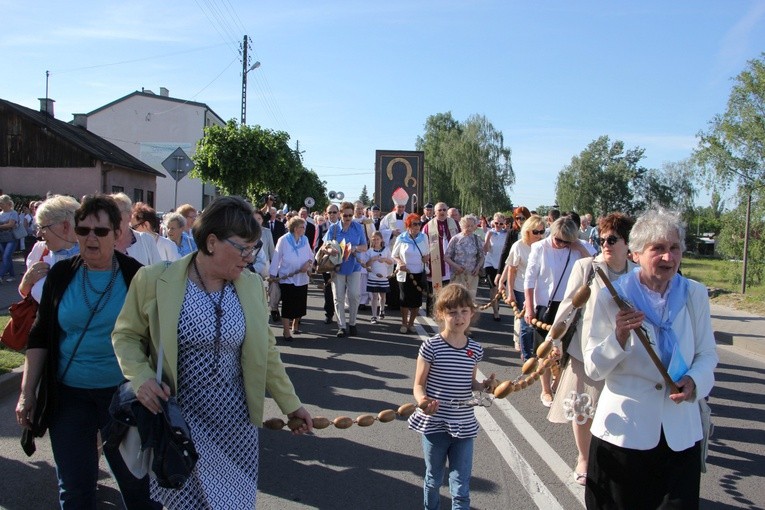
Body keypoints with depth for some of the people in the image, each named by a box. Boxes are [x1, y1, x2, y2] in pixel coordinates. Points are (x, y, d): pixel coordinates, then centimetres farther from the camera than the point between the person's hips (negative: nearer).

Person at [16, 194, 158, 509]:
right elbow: (40, 337, 5)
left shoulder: (135, 276, -7)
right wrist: (27, 392, 2)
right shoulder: (61, 274, -1)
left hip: (123, 393, -2)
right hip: (68, 394, 2)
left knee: (135, 478, 11)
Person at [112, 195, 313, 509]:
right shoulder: (154, 280, -10)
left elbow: (265, 350, 9)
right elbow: (126, 335, 1)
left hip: (236, 422, 3)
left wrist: (290, 403, 10)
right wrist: (141, 378, -16)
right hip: (178, 421, -3)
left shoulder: (251, 284, 1)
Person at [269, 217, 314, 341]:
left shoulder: (305, 239, 5)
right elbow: (277, 257, -6)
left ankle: (295, 326, 32)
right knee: (288, 305, -4)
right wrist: (273, 274, -5)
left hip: (302, 278, 5)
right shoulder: (283, 240, -8)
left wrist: (309, 262, -10)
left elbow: (310, 255, 11)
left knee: (300, 305, 10)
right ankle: (286, 332, 3)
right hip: (287, 278, -5)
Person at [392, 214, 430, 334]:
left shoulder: (423, 237, 4)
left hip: (419, 273, 2)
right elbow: (394, 255, 3)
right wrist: (400, 263, -16)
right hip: (405, 273, -2)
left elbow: (427, 254, 15)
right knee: (405, 299, 1)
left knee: (417, 300, 5)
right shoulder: (401, 238, -3)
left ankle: (411, 323, 22)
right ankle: (404, 323, 18)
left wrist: (427, 257, -9)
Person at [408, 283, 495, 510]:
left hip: (464, 426, 2)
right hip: (434, 424, -2)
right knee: (433, 480, 20)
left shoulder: (475, 349, -1)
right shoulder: (431, 347, -14)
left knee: (462, 487, 9)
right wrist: (422, 400, -29)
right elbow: (419, 384, -8)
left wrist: (483, 386, -7)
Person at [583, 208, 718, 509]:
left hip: (680, 433, 3)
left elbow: (707, 354, 7)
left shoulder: (695, 295, 0)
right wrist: (620, 336, -25)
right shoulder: (612, 298, -9)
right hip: (624, 430, -2)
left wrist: (694, 380, -14)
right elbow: (593, 370, -8)